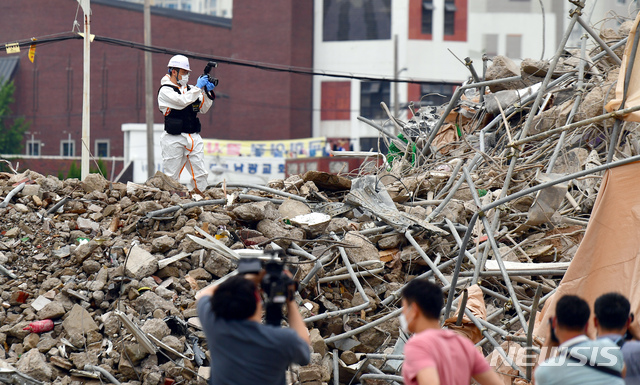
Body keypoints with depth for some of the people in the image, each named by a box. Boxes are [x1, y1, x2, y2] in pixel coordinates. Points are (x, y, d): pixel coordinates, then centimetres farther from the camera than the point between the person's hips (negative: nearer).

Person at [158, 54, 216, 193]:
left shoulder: (189, 89, 17)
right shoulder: (165, 90, -4)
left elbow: (203, 109, 16)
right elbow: (182, 101, -20)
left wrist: (208, 93, 0)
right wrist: (198, 87, -13)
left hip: (194, 138, 6)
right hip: (174, 139, -6)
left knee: (201, 174, 1)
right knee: (172, 176, -3)